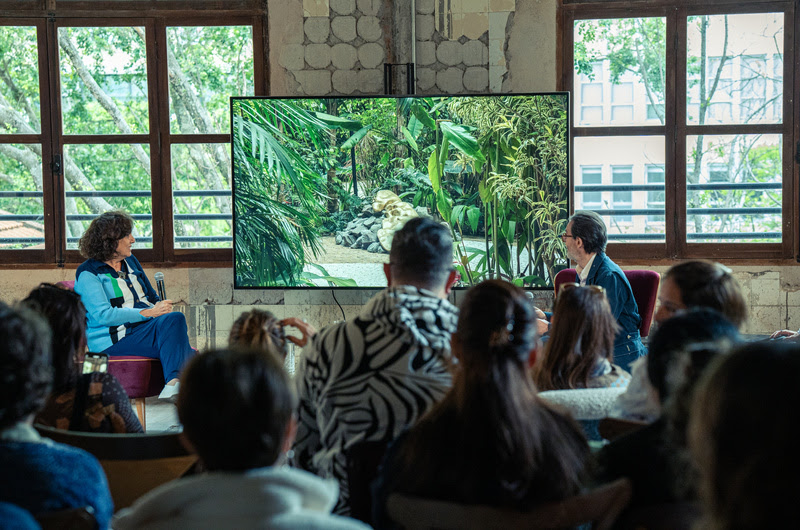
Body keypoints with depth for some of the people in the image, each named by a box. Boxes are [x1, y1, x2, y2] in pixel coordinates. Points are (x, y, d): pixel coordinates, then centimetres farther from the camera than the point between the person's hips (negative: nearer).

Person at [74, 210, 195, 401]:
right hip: (114, 340, -7)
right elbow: (103, 315, -15)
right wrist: (148, 313, -21)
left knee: (174, 319, -30)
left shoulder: (130, 261, 20)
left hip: (145, 327, 7)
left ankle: (174, 385, -37)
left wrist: (160, 307, -2)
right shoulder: (88, 273, -2)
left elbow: (153, 298, 25)